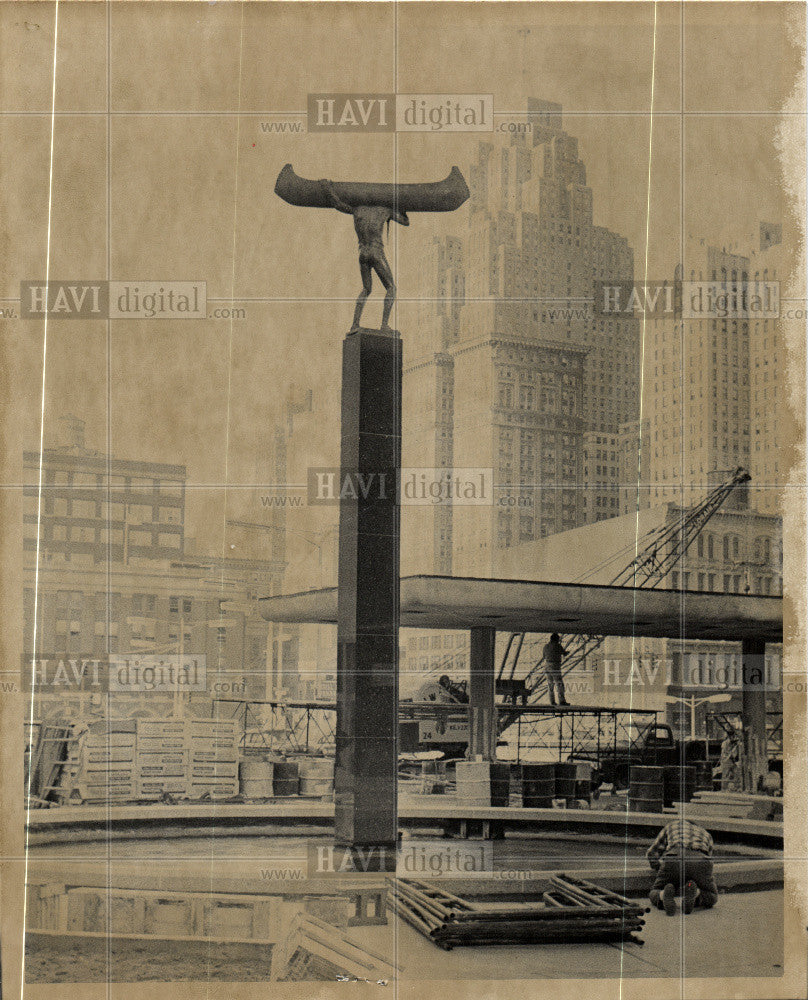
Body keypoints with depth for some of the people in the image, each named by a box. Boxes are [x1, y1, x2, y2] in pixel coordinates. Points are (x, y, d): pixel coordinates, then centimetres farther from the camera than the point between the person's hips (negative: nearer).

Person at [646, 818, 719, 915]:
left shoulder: (671, 826, 38)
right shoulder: (706, 835, 42)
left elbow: (652, 854, 33)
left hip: (674, 860, -1)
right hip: (699, 862, 1)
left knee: (655, 895, 20)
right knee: (711, 899, 24)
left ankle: (667, 894, -18)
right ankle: (692, 894, -11)